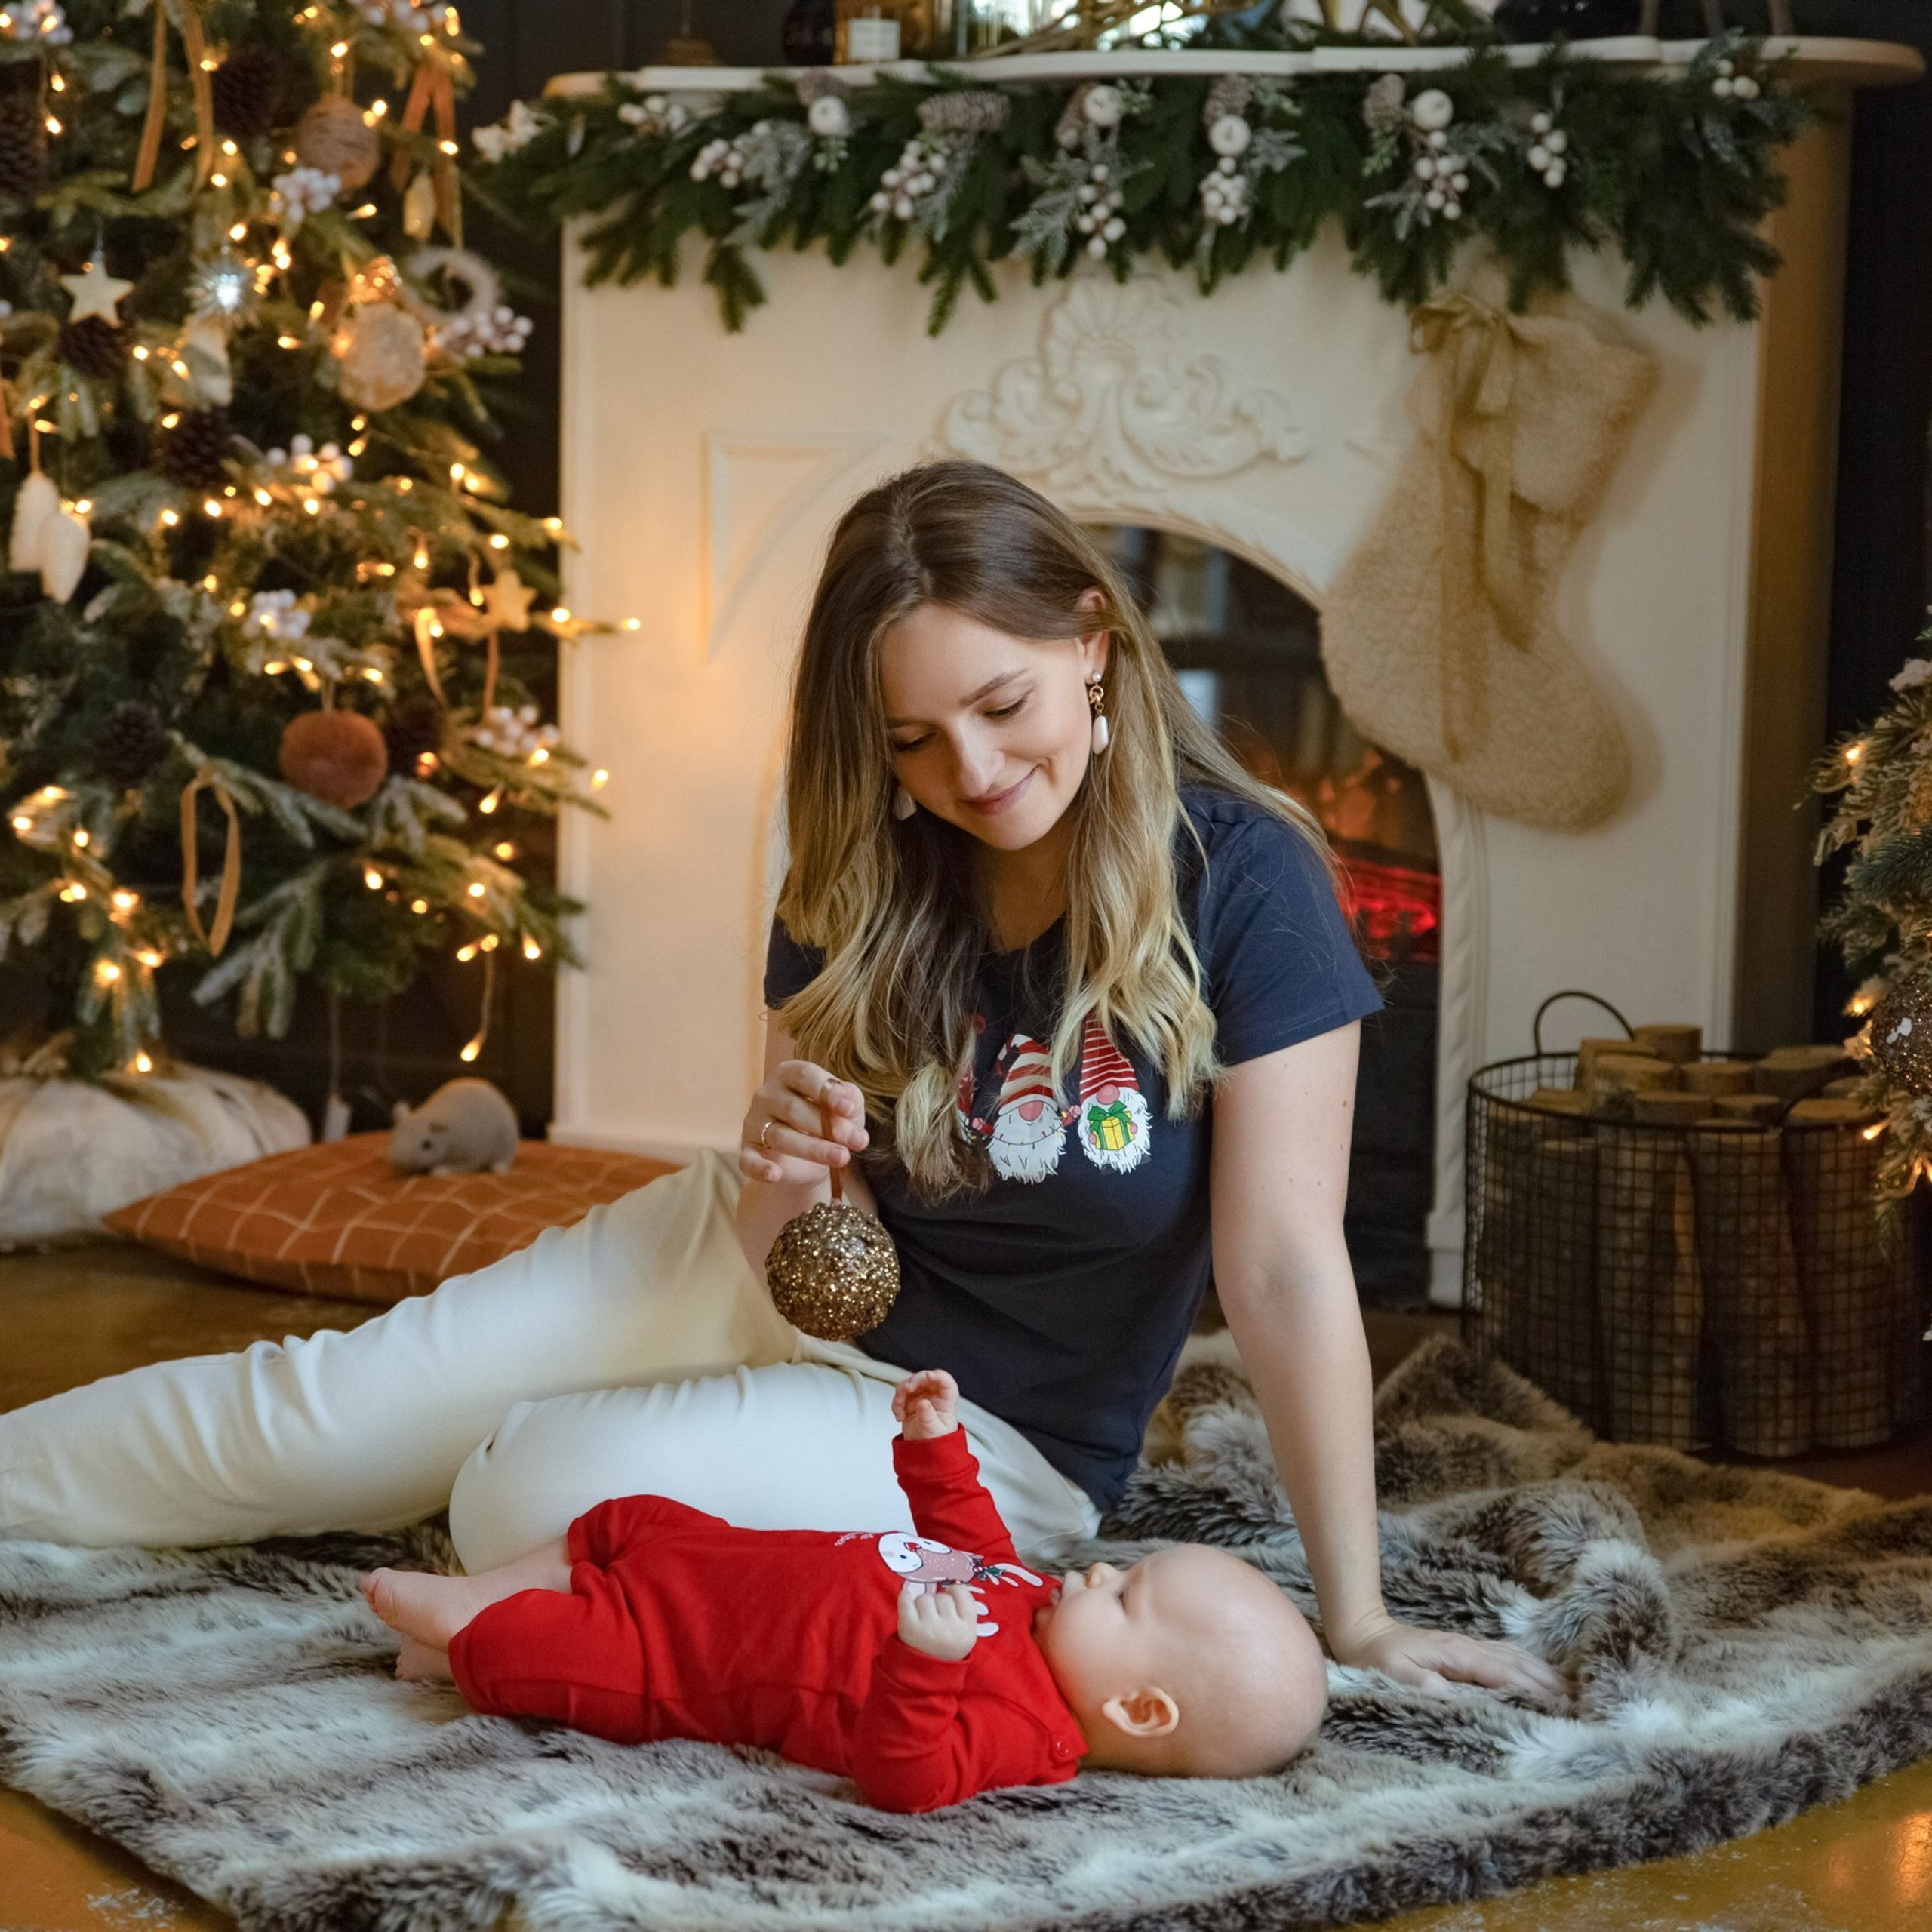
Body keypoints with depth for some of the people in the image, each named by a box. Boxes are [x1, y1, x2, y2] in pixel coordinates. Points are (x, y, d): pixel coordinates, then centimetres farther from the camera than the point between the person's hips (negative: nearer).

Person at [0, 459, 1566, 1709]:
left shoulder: (1242, 886, -26)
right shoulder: (864, 889, -10)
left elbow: (1285, 1270, -26)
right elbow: (784, 1229, 0)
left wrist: (1360, 1623, -26)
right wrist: (779, 1177, -26)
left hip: (980, 1436, -5)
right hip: (775, 1280, 5)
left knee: (531, 1503, -19)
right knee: (313, 1409, 0)